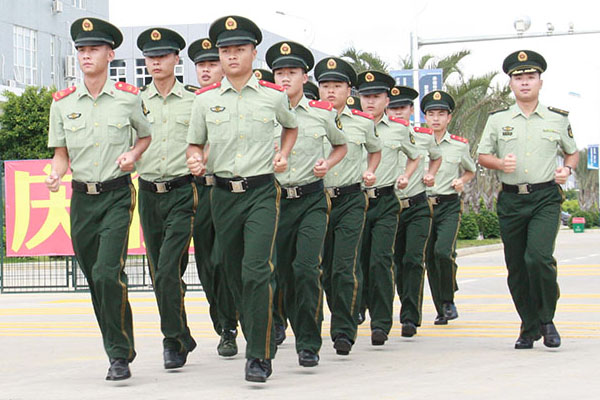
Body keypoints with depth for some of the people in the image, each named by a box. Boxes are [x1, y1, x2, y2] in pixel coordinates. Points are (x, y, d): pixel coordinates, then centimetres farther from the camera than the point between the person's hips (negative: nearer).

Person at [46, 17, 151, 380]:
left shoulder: (129, 97, -1)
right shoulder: (62, 102, 5)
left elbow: (148, 135, 15)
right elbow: (61, 153, 10)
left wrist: (133, 154, -5)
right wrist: (56, 175, -11)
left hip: (117, 195, -4)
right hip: (82, 198, 4)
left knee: (108, 272, -18)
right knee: (95, 278, 8)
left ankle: (121, 355, -9)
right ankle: (118, 349, 23)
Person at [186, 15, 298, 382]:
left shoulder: (274, 96, 2)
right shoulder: (205, 99, 5)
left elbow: (292, 126, 23)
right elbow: (195, 143, 14)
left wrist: (282, 155, 8)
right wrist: (196, 160, -8)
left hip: (262, 191, -3)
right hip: (223, 194, 3)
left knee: (257, 272, -17)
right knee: (235, 275, 10)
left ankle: (260, 356, -12)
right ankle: (259, 340, 29)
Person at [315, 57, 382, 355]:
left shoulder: (363, 123, 7)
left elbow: (375, 150, 26)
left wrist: (370, 171, 9)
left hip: (351, 200, -1)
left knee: (345, 268, -13)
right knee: (324, 269, 6)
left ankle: (344, 332, -9)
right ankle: (345, 322, 24)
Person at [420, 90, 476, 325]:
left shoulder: (459, 145, 5)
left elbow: (471, 171, 21)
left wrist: (461, 181, 1)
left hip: (449, 205, -2)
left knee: (443, 251, -22)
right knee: (429, 258, 3)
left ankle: (448, 301, -2)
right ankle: (441, 311, 15)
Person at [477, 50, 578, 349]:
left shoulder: (557, 119, 8)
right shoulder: (498, 120, 9)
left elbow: (572, 152, 20)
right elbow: (482, 156, 11)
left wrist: (566, 169, -1)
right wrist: (500, 163, -10)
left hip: (545, 198, -2)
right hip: (511, 200, 2)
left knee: (538, 256, -21)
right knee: (516, 268, 4)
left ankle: (546, 319, -1)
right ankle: (529, 328, 20)